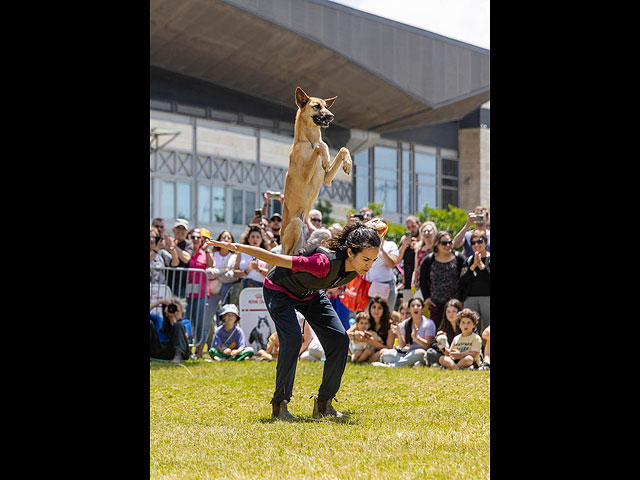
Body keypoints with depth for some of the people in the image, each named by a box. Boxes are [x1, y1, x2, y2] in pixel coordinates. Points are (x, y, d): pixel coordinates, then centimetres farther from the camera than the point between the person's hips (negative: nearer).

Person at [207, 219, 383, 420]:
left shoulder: (359, 266, -23)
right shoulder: (326, 262, -43)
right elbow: (278, 260, -36)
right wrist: (236, 247, -32)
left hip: (311, 294, 7)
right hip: (280, 290, -7)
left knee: (339, 340, -6)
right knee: (292, 339, -27)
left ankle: (323, 404, 6)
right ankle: (279, 404, -14)